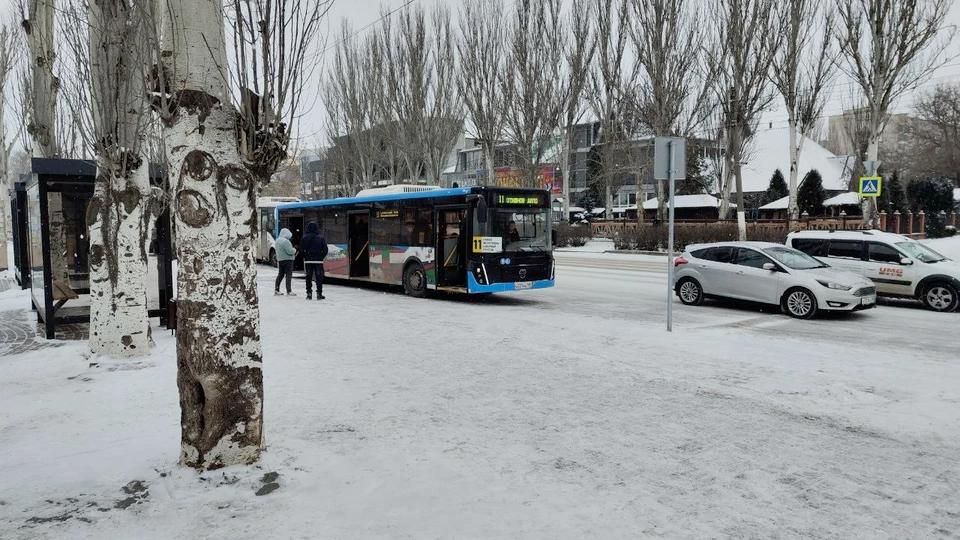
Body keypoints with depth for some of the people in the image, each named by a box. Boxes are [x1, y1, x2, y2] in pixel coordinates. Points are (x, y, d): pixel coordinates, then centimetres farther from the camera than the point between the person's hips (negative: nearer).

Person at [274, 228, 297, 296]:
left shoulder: (277, 240, 13)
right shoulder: (286, 241, -18)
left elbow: (276, 249, 22)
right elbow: (290, 251, -22)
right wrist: (294, 250, -1)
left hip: (279, 259, 9)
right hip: (287, 260, -9)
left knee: (280, 274, 16)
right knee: (288, 275, -6)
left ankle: (276, 290, 18)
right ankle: (289, 291, -7)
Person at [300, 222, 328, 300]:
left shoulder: (305, 237, -2)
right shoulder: (321, 237, -4)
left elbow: (301, 249, -2)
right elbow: (325, 249, -5)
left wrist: (305, 257, 10)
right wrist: (321, 257, 7)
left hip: (308, 260, 1)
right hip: (318, 260, -1)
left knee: (308, 277, 8)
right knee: (319, 277, 4)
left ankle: (309, 294, 8)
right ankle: (319, 294, 3)